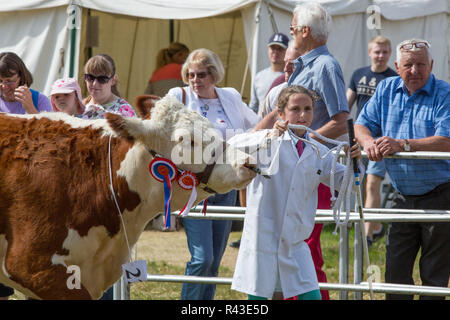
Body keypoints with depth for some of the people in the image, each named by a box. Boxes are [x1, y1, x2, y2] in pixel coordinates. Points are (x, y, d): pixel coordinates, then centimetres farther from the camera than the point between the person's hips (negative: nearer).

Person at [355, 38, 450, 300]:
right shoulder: (387, 90, 8)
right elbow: (362, 124, 10)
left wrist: (402, 145, -29)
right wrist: (368, 141, -14)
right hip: (403, 197, 5)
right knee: (396, 270, 6)